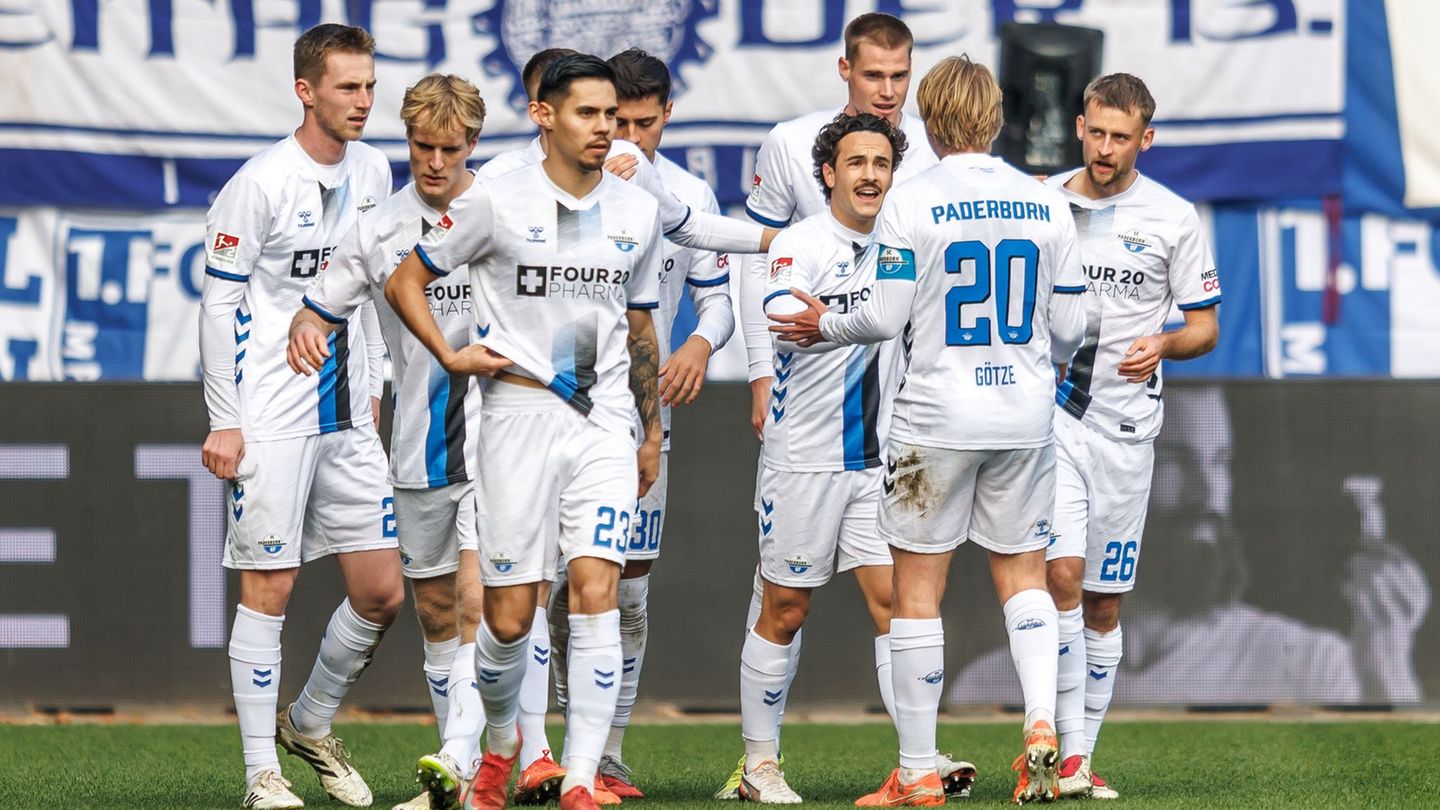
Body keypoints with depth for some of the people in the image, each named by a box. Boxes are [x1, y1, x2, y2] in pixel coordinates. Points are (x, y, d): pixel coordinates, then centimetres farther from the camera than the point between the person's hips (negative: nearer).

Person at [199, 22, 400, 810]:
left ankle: (311, 722, 27)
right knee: (268, 589, -3)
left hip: (348, 420, 6)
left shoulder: (372, 172, 8)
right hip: (272, 420, -6)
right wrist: (225, 421, -11)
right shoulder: (260, 184, -11)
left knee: (382, 592, 5)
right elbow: (220, 302, -9)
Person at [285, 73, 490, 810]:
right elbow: (317, 308, 7)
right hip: (419, 445, 4)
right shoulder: (378, 231, 3)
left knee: (477, 599, -17)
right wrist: (305, 336, -15)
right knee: (434, 607, 10)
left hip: (494, 436, -3)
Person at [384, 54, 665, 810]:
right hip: (521, 413, -2)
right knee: (509, 618, 0)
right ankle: (501, 744, 30)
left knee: (595, 593, -13)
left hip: (605, 419, 2)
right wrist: (450, 355, -8)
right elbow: (405, 281, 5)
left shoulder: (638, 211, 9)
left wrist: (652, 430, 23)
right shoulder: (496, 202, -4)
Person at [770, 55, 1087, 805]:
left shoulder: (911, 204, -9)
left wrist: (825, 325, 10)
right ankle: (1041, 721, -8)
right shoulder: (1045, 204, 2)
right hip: (1024, 416, 4)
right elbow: (1069, 326, 6)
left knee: (917, 588, 4)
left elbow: (885, 319, -10)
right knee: (1022, 575, 15)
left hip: (938, 418, -3)